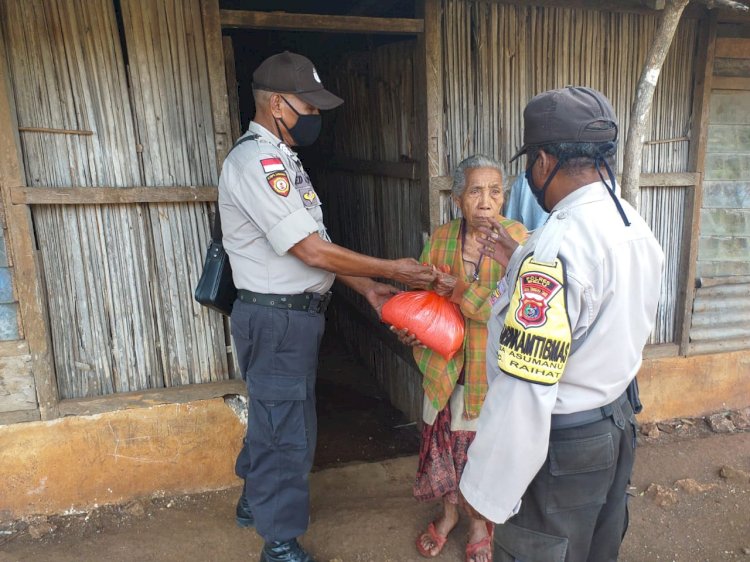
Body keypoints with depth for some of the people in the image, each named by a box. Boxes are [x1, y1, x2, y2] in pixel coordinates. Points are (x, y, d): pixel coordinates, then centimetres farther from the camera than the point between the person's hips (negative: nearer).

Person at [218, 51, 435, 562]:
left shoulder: (280, 158, 13)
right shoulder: (257, 161, -20)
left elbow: (311, 245, 12)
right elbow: (314, 251, -24)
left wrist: (367, 287, 4)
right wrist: (392, 269, -16)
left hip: (293, 314, 10)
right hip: (277, 319, -10)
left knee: (273, 417, 24)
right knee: (288, 430, 4)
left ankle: (255, 501, 46)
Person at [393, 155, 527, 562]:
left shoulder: (516, 237, -12)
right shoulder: (441, 238, -1)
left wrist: (461, 291, -23)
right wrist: (409, 326, -13)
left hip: (494, 363, -2)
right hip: (445, 359, 3)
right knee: (446, 435, 15)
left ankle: (480, 520, 39)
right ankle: (449, 511, 42)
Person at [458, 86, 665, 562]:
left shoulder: (560, 242, -28)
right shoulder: (637, 228, 1)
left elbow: (524, 389, -29)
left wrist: (488, 490, -19)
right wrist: (522, 264, 11)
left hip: (560, 447, -9)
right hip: (618, 426, 9)